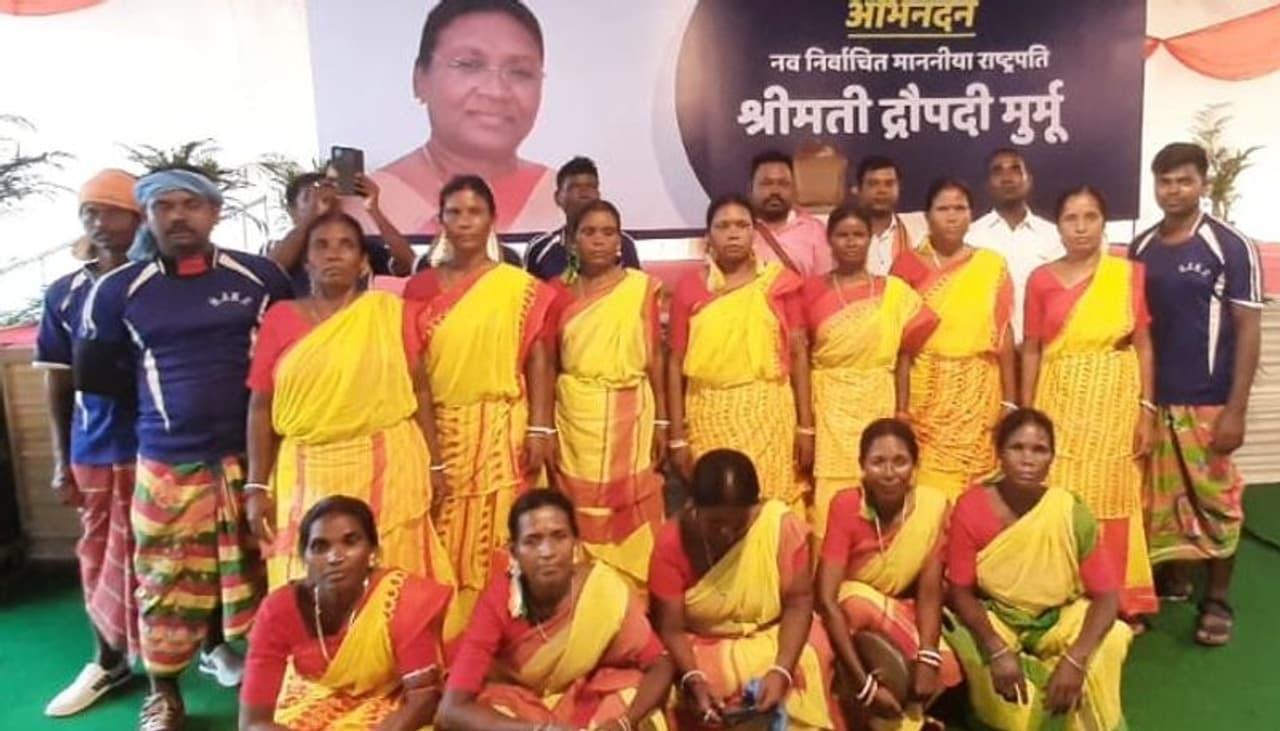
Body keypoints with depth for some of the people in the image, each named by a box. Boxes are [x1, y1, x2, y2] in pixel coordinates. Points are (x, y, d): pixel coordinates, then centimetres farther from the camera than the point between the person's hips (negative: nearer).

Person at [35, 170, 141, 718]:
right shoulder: (64, 294, 6)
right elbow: (59, 383, 9)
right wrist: (62, 462, 7)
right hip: (94, 452, 4)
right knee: (100, 557, 15)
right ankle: (108, 662, 32)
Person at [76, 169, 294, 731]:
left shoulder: (260, 277, -1)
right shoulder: (118, 290, 1)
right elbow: (90, 373, 9)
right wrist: (158, 392, 5)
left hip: (252, 454, 0)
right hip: (167, 462, 0)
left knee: (256, 572, 9)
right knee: (168, 581, 10)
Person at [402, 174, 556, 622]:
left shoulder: (521, 288, 2)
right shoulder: (420, 288, 9)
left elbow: (539, 361, 1)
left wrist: (540, 431, -6)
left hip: (501, 430, -2)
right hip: (439, 430, 2)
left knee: (495, 543, -1)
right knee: (441, 546, 5)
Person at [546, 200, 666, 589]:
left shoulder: (642, 287, 1)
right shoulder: (560, 291, 5)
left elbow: (655, 356, 3)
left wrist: (662, 421, 1)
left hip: (629, 412, -1)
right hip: (574, 414, 1)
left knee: (631, 507, 2)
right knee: (580, 509, 6)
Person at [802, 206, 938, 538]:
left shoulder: (895, 290, 4)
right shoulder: (812, 290, 1)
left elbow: (903, 355, 5)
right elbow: (801, 356, 1)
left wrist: (902, 411, 0)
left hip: (878, 401, 1)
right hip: (829, 402, -1)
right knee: (832, 494, -2)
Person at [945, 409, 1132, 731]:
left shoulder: (1073, 514, -18)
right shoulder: (971, 508, -20)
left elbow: (1106, 595, -16)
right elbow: (960, 590, -16)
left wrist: (1074, 658, -32)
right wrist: (998, 649, -31)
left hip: (1058, 619, 1)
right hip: (994, 618, -1)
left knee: (1110, 642, -28)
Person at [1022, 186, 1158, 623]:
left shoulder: (1129, 274, 3)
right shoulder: (1041, 280, 3)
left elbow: (1143, 345, 4)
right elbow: (1031, 351, 5)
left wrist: (1147, 410, -2)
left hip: (1115, 400, 0)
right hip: (1059, 400, 0)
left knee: (1112, 499, 5)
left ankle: (1120, 603, 19)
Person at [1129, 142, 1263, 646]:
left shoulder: (1231, 246, -6)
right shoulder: (1140, 249, 6)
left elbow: (1248, 329, -7)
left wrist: (1236, 409, -12)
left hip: (1208, 401, -3)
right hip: (1151, 400, 4)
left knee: (1216, 501, 5)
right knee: (1154, 500, 11)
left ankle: (1218, 600, 20)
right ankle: (1171, 579, 31)